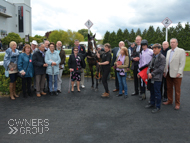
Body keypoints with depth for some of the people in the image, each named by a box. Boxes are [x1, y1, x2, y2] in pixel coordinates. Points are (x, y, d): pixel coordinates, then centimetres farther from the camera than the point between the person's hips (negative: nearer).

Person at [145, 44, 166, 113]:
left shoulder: (162, 57, -10)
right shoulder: (153, 57, 15)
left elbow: (161, 69, -16)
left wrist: (152, 74, -15)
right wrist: (148, 73, -5)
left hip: (157, 78, -7)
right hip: (151, 77, 7)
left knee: (157, 93, 0)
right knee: (152, 92, 18)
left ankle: (158, 107, 11)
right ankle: (152, 103, 33)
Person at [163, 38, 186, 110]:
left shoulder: (181, 51, -5)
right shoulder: (168, 51, 14)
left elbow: (182, 63, -11)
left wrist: (179, 72, -18)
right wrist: (165, 71, 10)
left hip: (176, 74, -6)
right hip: (168, 73, 6)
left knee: (177, 90, 4)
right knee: (169, 88, 13)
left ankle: (177, 103, 15)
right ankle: (169, 101, 28)